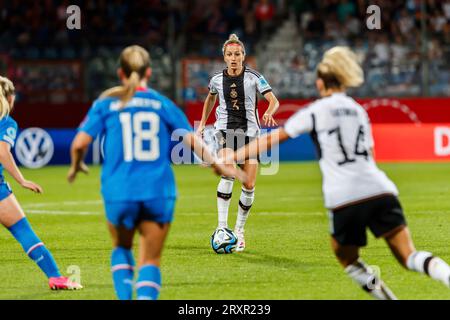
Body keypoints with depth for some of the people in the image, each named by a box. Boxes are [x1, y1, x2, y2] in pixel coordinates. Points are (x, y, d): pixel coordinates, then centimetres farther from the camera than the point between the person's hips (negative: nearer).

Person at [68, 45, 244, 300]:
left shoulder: (106, 104, 4)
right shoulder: (163, 104, 6)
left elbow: (80, 143, -2)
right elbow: (192, 140, 1)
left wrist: (77, 165, 18)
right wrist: (217, 165, 12)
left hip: (120, 192, 0)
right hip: (159, 192, 0)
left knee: (122, 248, 25)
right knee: (151, 260, 9)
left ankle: (124, 297, 5)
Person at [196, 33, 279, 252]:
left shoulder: (253, 77, -5)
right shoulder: (217, 80, 2)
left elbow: (273, 100, -10)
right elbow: (211, 97, 25)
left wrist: (269, 113, -32)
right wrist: (202, 123, 22)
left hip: (249, 132, 0)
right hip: (225, 131, 0)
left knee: (249, 186, -4)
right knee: (228, 174, -27)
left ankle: (239, 231, 16)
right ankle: (222, 226, -25)